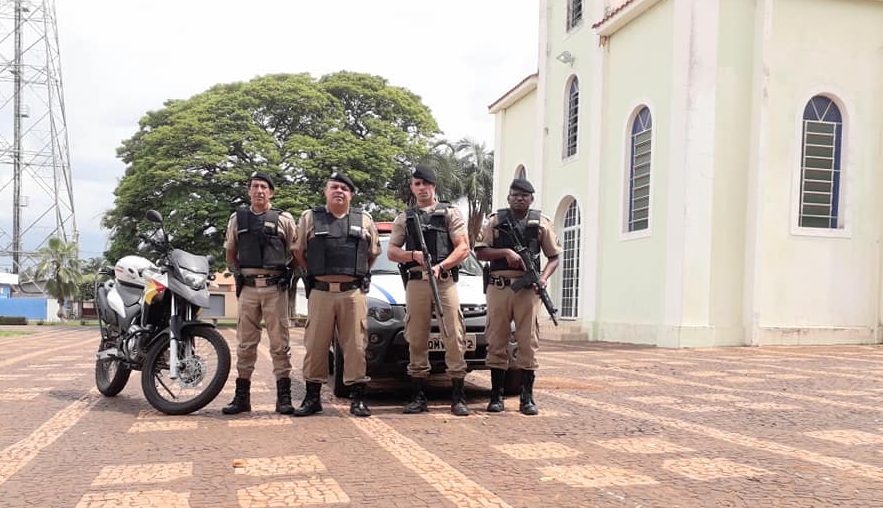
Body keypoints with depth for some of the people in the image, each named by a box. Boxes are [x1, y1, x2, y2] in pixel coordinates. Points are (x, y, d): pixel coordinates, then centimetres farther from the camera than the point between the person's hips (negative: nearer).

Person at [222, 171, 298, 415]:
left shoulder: (284, 219, 5)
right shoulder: (237, 218, 13)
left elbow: (295, 253, 10)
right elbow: (230, 252, 20)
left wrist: (288, 274, 2)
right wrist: (236, 272, 10)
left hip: (275, 287, -2)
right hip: (247, 287, 2)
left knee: (279, 343, -1)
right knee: (245, 343, 6)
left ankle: (283, 396, 3)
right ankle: (241, 396, 12)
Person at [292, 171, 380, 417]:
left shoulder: (364, 220, 10)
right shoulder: (310, 218, 9)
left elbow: (373, 253, 18)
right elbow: (299, 252, 14)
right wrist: (316, 273, 12)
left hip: (353, 293, 0)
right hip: (320, 293, 0)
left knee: (355, 346, 1)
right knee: (315, 345, 3)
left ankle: (357, 398, 8)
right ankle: (312, 397, 13)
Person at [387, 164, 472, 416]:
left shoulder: (451, 213, 12)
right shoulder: (404, 218, 19)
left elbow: (463, 248, 2)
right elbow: (391, 251, 12)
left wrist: (441, 265, -13)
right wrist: (414, 255, -7)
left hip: (445, 280, -2)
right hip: (416, 283, 2)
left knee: (454, 337, -7)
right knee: (416, 340, 2)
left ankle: (458, 397, -2)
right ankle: (418, 398, 9)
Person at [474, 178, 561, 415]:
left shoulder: (541, 223, 10)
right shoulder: (495, 220, 9)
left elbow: (554, 257, 13)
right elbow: (480, 252, 3)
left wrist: (544, 277, -5)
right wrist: (506, 252, -11)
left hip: (528, 289, 0)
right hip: (499, 287, 0)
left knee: (528, 342, 0)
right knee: (497, 342, 3)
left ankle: (527, 398, 7)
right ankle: (496, 395, 12)